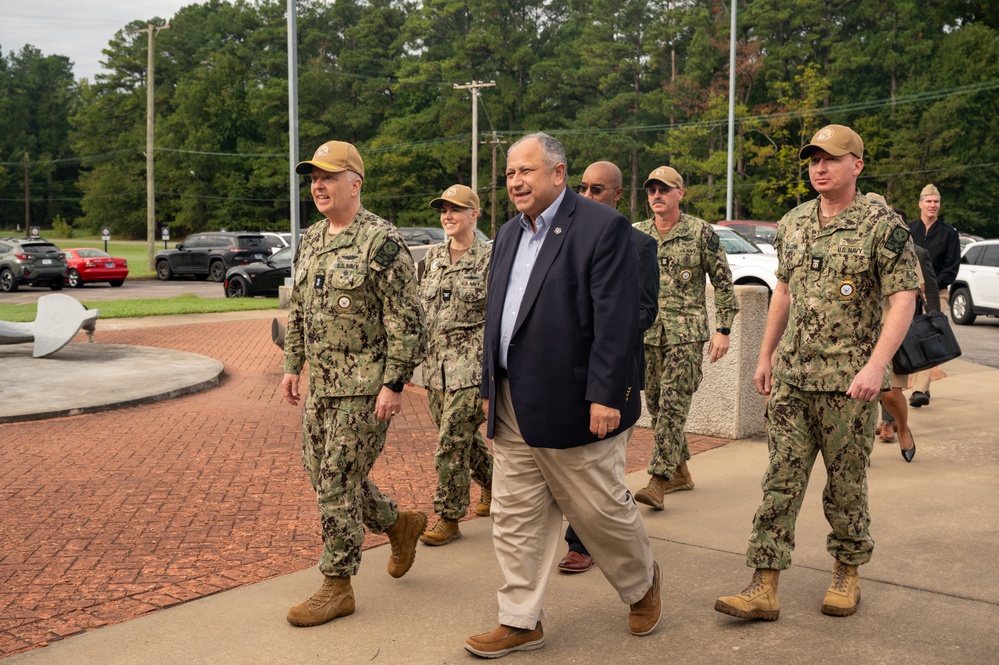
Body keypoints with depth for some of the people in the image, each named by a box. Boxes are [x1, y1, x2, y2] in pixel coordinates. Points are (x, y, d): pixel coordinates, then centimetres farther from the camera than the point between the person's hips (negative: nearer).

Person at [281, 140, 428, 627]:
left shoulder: (381, 241, -13)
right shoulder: (311, 240, 12)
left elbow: (406, 320, -16)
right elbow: (298, 310, 20)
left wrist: (394, 384, -19)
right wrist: (292, 366, 16)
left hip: (364, 386, -8)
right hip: (321, 383, 9)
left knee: (338, 481, -4)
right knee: (321, 472, 14)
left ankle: (337, 587, 11)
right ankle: (398, 524, 35)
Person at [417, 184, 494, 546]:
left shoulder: (489, 258, -6)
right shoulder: (433, 255, 11)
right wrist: (423, 350, 13)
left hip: (471, 364, -6)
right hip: (436, 361, 6)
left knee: (452, 441, -7)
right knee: (461, 436, 16)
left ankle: (449, 519, 5)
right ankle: (492, 483, 41)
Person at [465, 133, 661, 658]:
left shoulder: (603, 227, -10)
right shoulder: (508, 235, 14)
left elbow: (616, 320, -16)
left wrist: (605, 396, -19)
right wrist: (490, 389, 15)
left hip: (574, 404, -7)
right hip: (513, 408, 7)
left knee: (600, 510, 7)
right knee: (515, 517, 9)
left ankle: (642, 582, 34)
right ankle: (520, 622, 22)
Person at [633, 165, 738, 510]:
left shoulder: (701, 232, -2)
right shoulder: (636, 235, 10)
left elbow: (723, 283, 0)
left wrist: (723, 329, -6)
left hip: (687, 333, -5)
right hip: (647, 334, 5)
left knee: (673, 406, -10)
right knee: (656, 405, 10)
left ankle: (659, 481, -10)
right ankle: (680, 471, 24)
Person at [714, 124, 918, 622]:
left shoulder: (882, 225, -8)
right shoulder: (792, 224, 10)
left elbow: (903, 299, -12)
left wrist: (876, 365, -22)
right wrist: (766, 355, 15)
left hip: (849, 381, -5)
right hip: (791, 377, 5)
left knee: (846, 482, 7)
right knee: (780, 478, 2)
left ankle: (847, 572, 28)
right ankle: (764, 587, 4)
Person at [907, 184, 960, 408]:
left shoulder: (949, 233, 6)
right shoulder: (908, 230, 9)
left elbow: (952, 266, 3)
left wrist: (934, 286, -9)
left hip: (936, 291, -2)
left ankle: (920, 390, -19)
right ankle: (921, 387, 11)